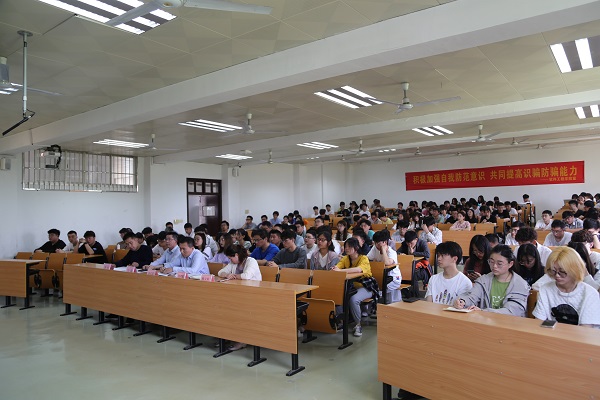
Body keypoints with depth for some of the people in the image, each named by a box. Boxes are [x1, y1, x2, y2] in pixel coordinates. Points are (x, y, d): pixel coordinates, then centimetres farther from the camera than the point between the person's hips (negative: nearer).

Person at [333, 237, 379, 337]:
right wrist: (334, 268, -36)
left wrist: (341, 270, -42)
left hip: (365, 287, -5)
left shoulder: (363, 258, -14)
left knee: (354, 299, -33)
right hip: (351, 286, 5)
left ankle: (358, 325, -11)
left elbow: (359, 269, -35)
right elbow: (337, 267, -11)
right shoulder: (345, 258, 4)